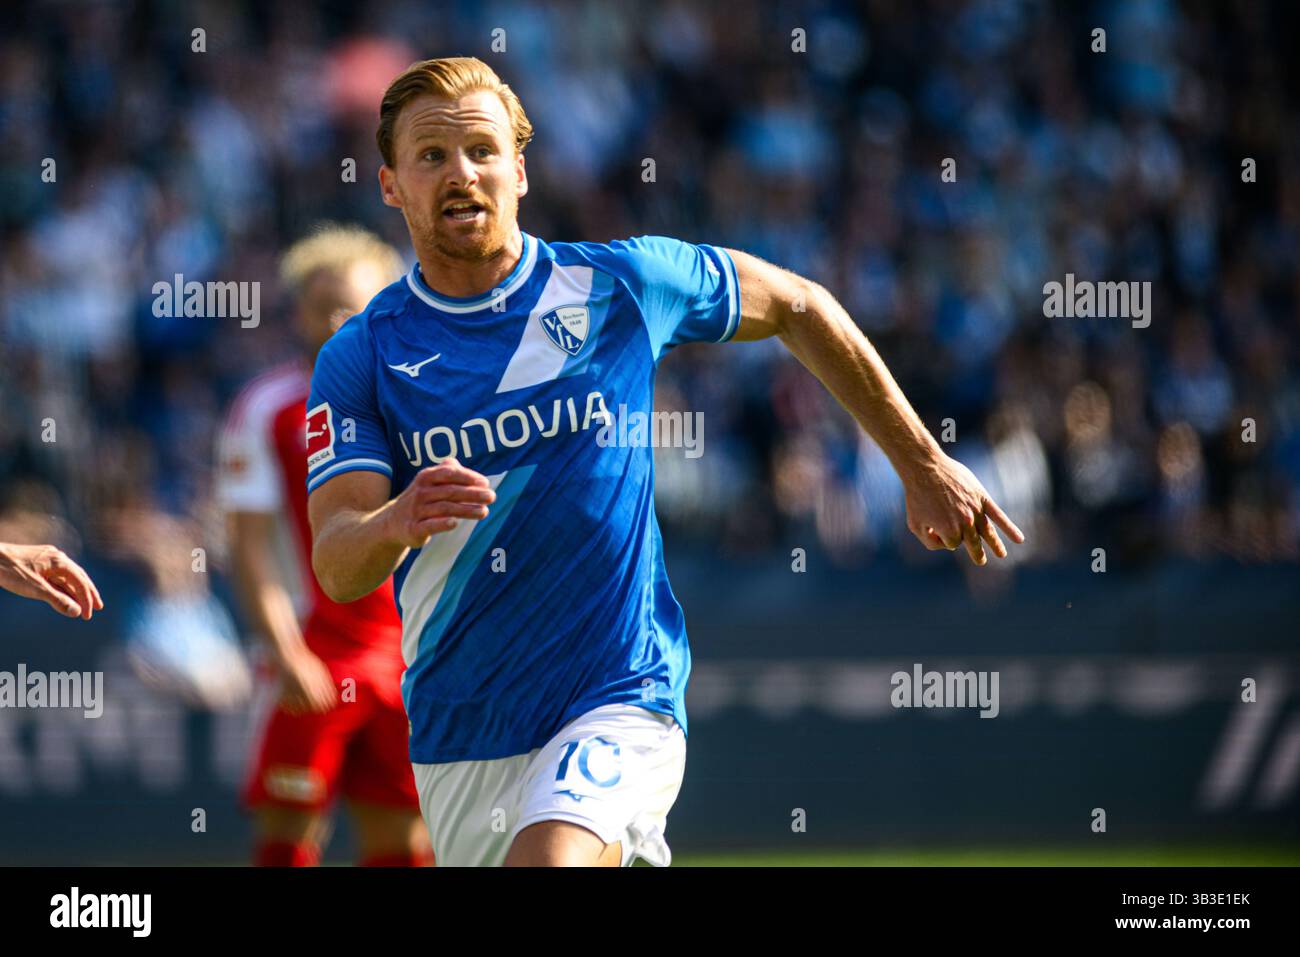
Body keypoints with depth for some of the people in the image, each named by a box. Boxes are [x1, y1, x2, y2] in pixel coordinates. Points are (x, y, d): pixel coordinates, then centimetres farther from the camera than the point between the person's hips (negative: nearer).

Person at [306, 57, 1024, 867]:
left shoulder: (617, 285, -2)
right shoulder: (360, 359, -2)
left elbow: (797, 307, 15)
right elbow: (337, 571, -12)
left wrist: (923, 463, 16)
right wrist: (395, 523, -36)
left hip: (618, 701, -3)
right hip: (457, 733, 3)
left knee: (552, 860, -29)